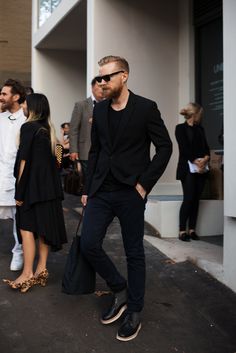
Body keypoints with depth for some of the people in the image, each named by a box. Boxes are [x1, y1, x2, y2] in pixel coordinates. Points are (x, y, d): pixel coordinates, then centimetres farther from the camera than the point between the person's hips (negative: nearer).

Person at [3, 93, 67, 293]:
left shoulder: (28, 128, -10)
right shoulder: (48, 128, 11)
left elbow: (24, 160, -13)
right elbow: (52, 158, 12)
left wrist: (19, 191, -11)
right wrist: (52, 185, 15)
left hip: (32, 186, -7)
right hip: (49, 185, 7)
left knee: (26, 228, -3)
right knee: (44, 226, 10)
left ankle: (28, 274, -3)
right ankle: (42, 269, 16)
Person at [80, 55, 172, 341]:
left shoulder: (146, 108, -6)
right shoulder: (99, 110, 8)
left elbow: (165, 147, -5)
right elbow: (95, 151, 13)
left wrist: (144, 183, -9)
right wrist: (87, 189, 11)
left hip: (130, 192, -5)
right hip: (101, 191, 5)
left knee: (134, 253, 6)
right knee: (88, 245, 0)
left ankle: (134, 312, 22)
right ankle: (120, 290, 24)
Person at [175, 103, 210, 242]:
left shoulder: (200, 129, 18)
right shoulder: (181, 128, -1)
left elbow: (206, 147, 11)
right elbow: (184, 149, -9)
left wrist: (206, 158, -9)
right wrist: (196, 161, -15)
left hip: (202, 168, 6)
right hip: (188, 168, -6)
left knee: (196, 199, 3)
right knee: (188, 199, -10)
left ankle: (192, 230, 8)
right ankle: (182, 231, -3)